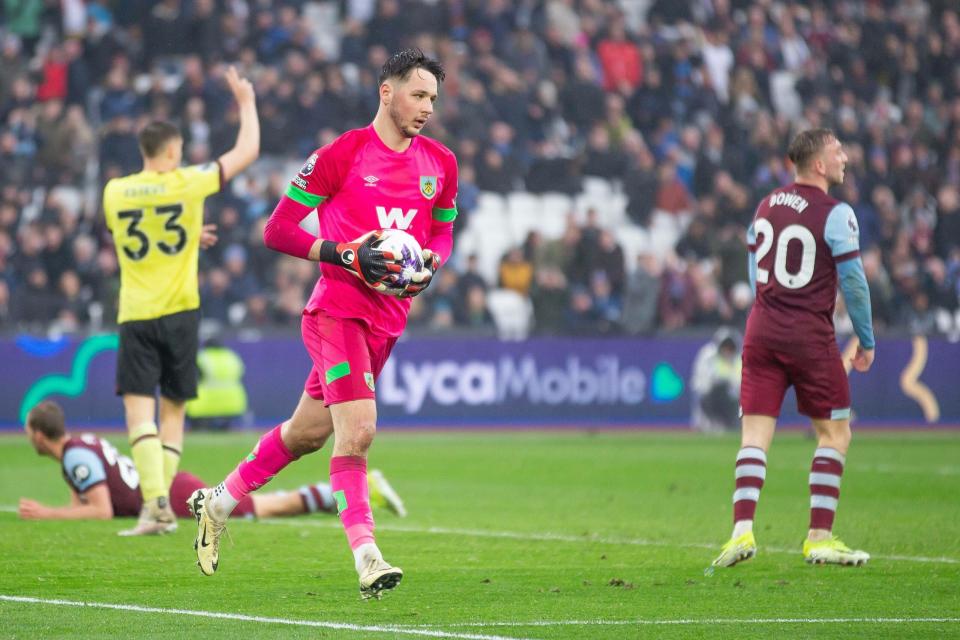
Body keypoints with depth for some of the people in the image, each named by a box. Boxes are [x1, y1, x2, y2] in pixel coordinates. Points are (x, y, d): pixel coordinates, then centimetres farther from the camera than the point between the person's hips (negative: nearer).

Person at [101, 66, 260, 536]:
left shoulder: (114, 192, 4)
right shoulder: (187, 183, -4)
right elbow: (247, 151, 7)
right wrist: (246, 102, 21)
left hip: (134, 316, 0)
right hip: (179, 312, 0)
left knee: (139, 411, -6)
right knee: (173, 410, 11)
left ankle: (155, 501, -22)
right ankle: (161, 505, 6)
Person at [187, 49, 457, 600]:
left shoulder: (441, 164, 8)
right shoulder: (342, 154, -8)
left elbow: (443, 231, 23)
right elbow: (277, 230, -6)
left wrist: (432, 264, -1)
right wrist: (347, 256, -18)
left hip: (389, 321, 6)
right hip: (339, 311, -6)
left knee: (308, 432, 14)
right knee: (358, 431, -20)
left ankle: (219, 503, 33)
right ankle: (366, 556, -20)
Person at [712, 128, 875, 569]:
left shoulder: (767, 205, 11)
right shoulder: (836, 214, -9)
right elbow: (853, 282, -9)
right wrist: (866, 341, 2)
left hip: (762, 332, 5)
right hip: (811, 337, -5)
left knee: (755, 433, 3)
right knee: (834, 434, 8)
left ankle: (742, 529, -11)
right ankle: (819, 538, 4)